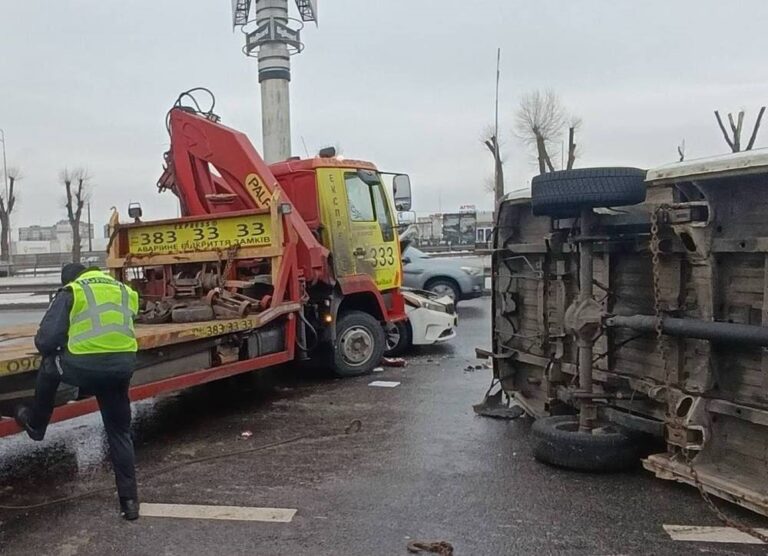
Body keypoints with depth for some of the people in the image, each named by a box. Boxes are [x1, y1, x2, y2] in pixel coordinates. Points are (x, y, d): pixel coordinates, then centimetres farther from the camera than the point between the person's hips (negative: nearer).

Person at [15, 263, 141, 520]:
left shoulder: (71, 292, 7)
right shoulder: (124, 291, 21)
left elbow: (45, 339, 3)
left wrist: (52, 351, 24)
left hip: (84, 366, -4)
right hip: (123, 365, 4)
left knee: (49, 367, 32)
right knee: (120, 433, 16)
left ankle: (35, 424, 47)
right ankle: (129, 499, 17)